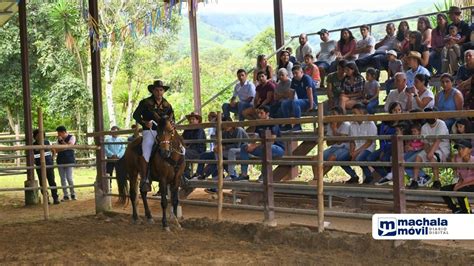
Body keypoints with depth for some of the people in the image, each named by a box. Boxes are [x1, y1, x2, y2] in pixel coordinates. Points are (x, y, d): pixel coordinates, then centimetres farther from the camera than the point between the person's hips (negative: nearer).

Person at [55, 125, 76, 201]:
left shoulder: (71, 137, -1)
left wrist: (62, 140, -12)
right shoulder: (59, 139, 12)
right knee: (63, 178, 4)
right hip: (60, 160, 5)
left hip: (69, 160, -5)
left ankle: (73, 194, 7)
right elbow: (57, 150, 9)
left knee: (69, 178, -8)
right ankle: (65, 195, 9)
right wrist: (64, 148, -9)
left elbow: (69, 146, -15)